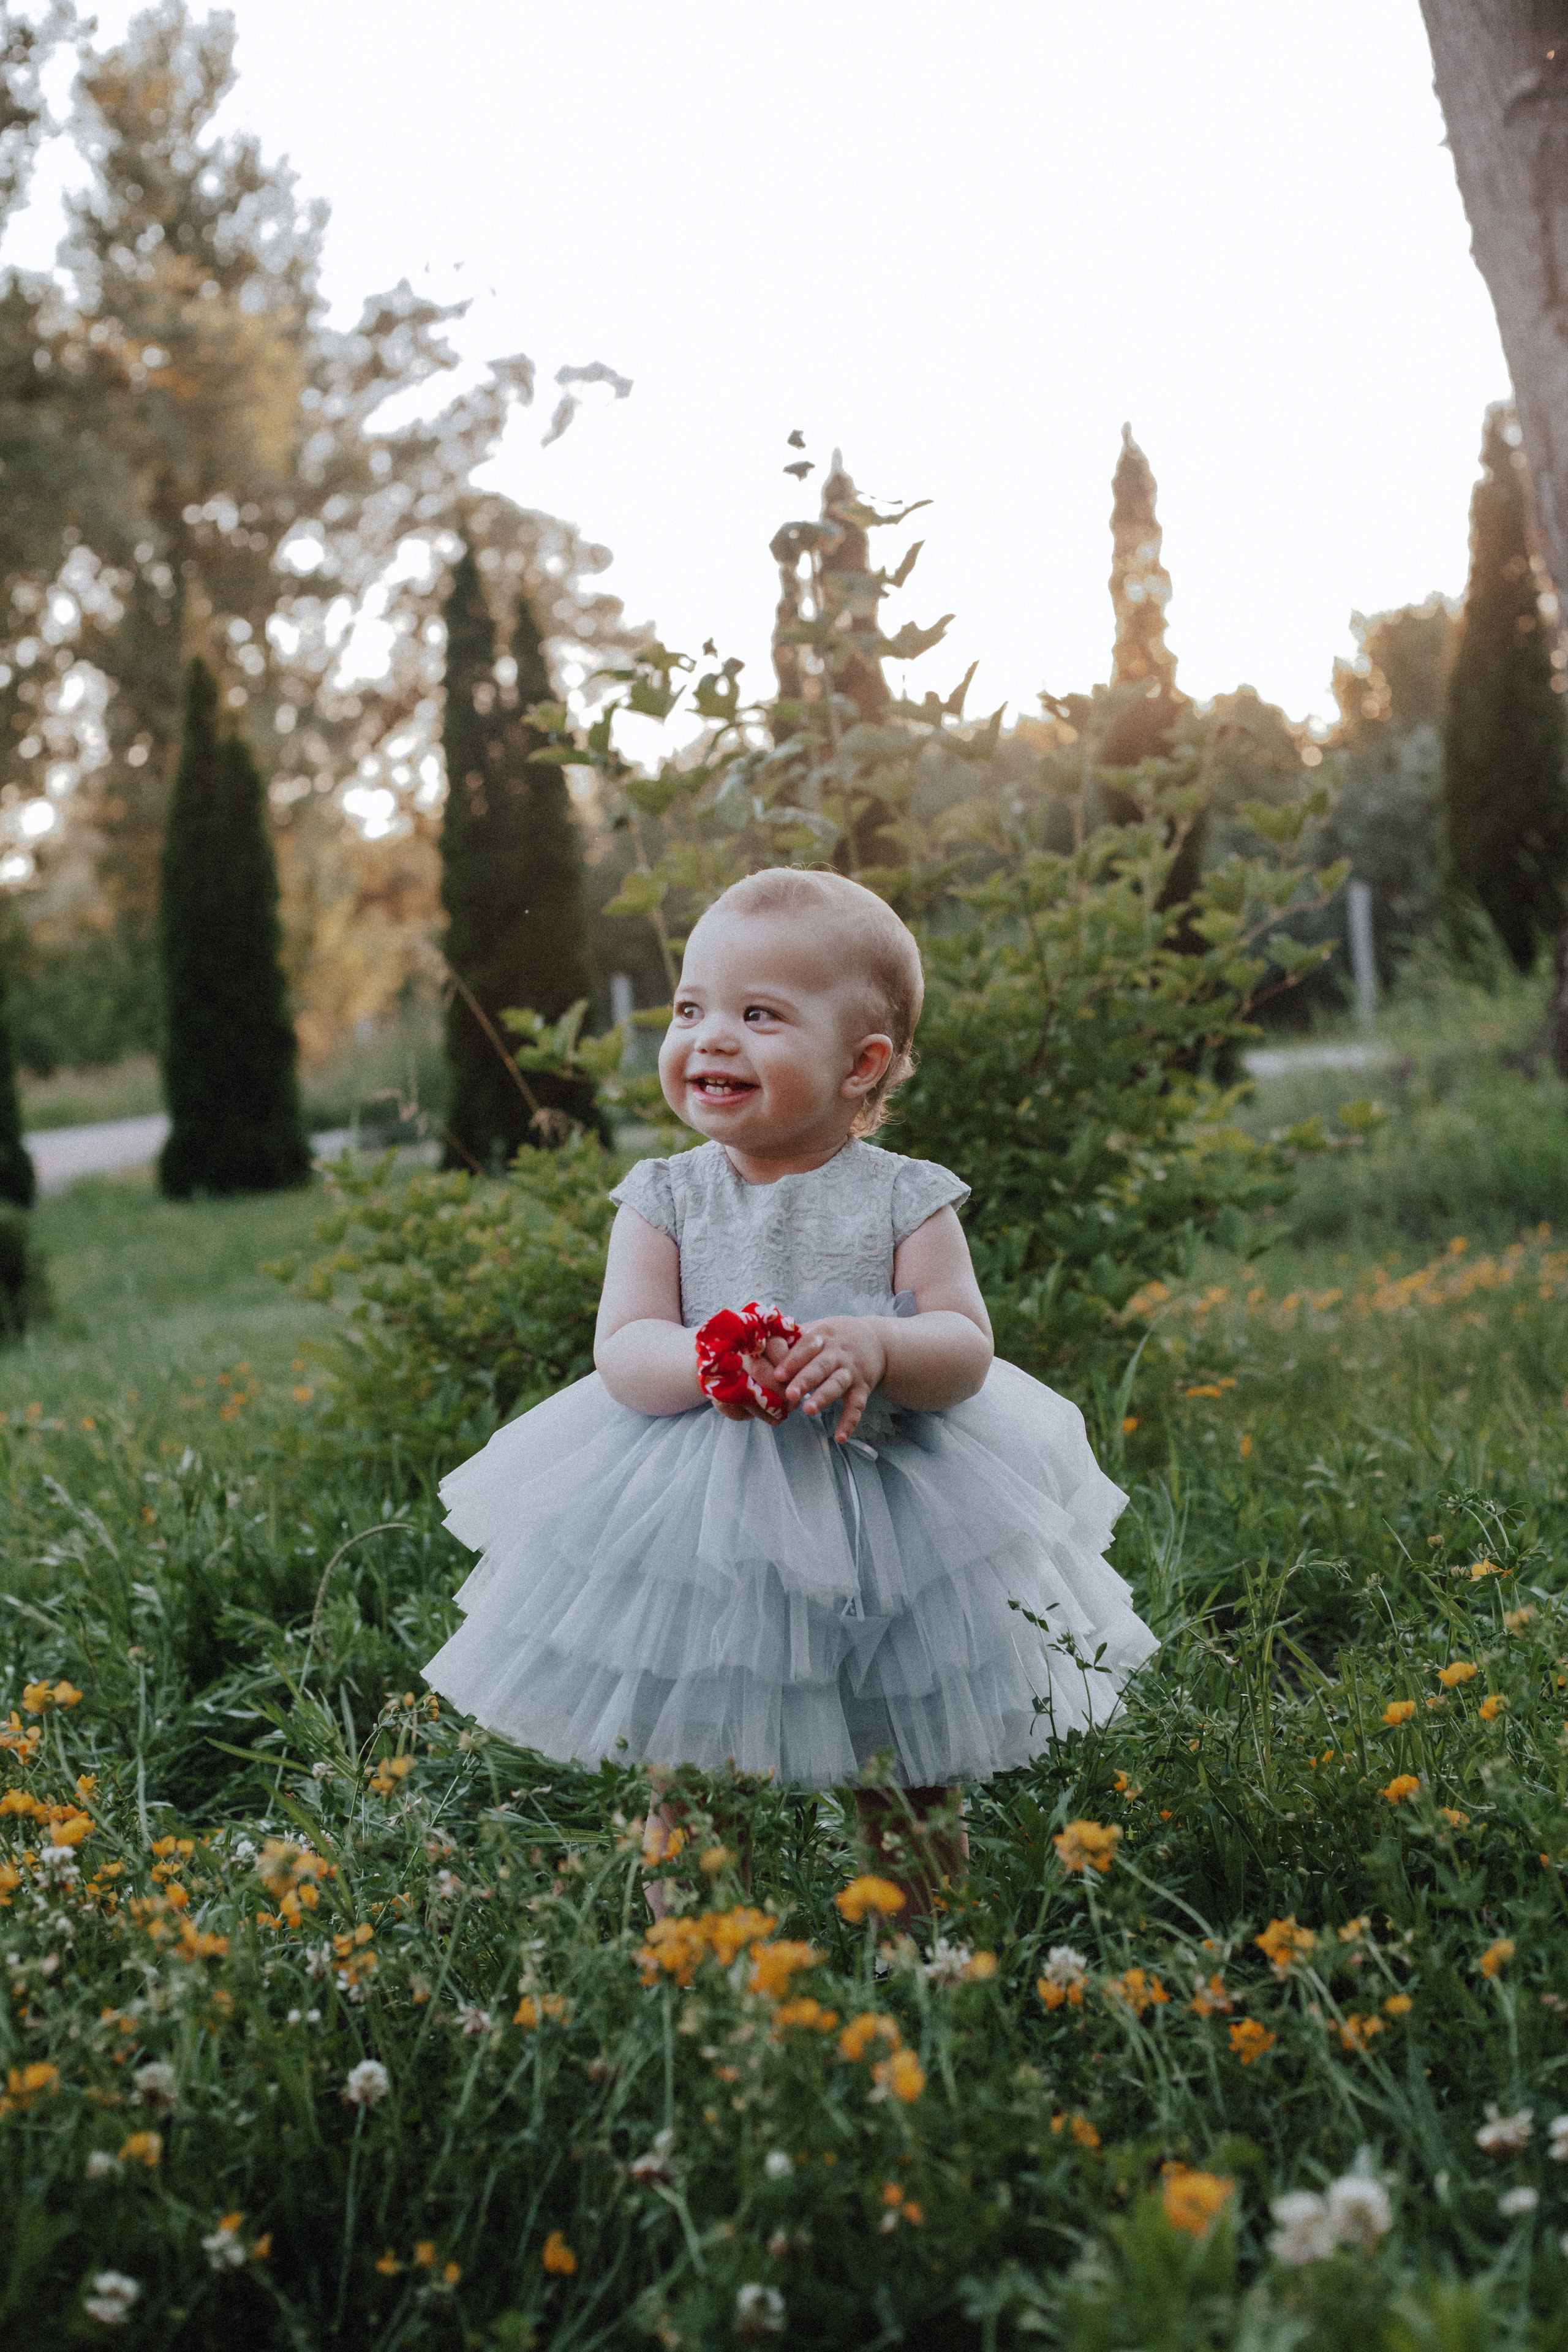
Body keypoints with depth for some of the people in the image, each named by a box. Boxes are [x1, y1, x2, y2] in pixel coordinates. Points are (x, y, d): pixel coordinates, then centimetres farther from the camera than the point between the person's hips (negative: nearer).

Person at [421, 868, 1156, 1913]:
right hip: (701, 1532, 1)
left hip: (886, 1532, 0)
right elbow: (623, 1352, -9)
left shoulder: (902, 1199, -3)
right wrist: (705, 1361, -30)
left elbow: (967, 1347, -8)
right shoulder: (665, 1198, 0)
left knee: (915, 1810, 12)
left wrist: (877, 1346, -28)